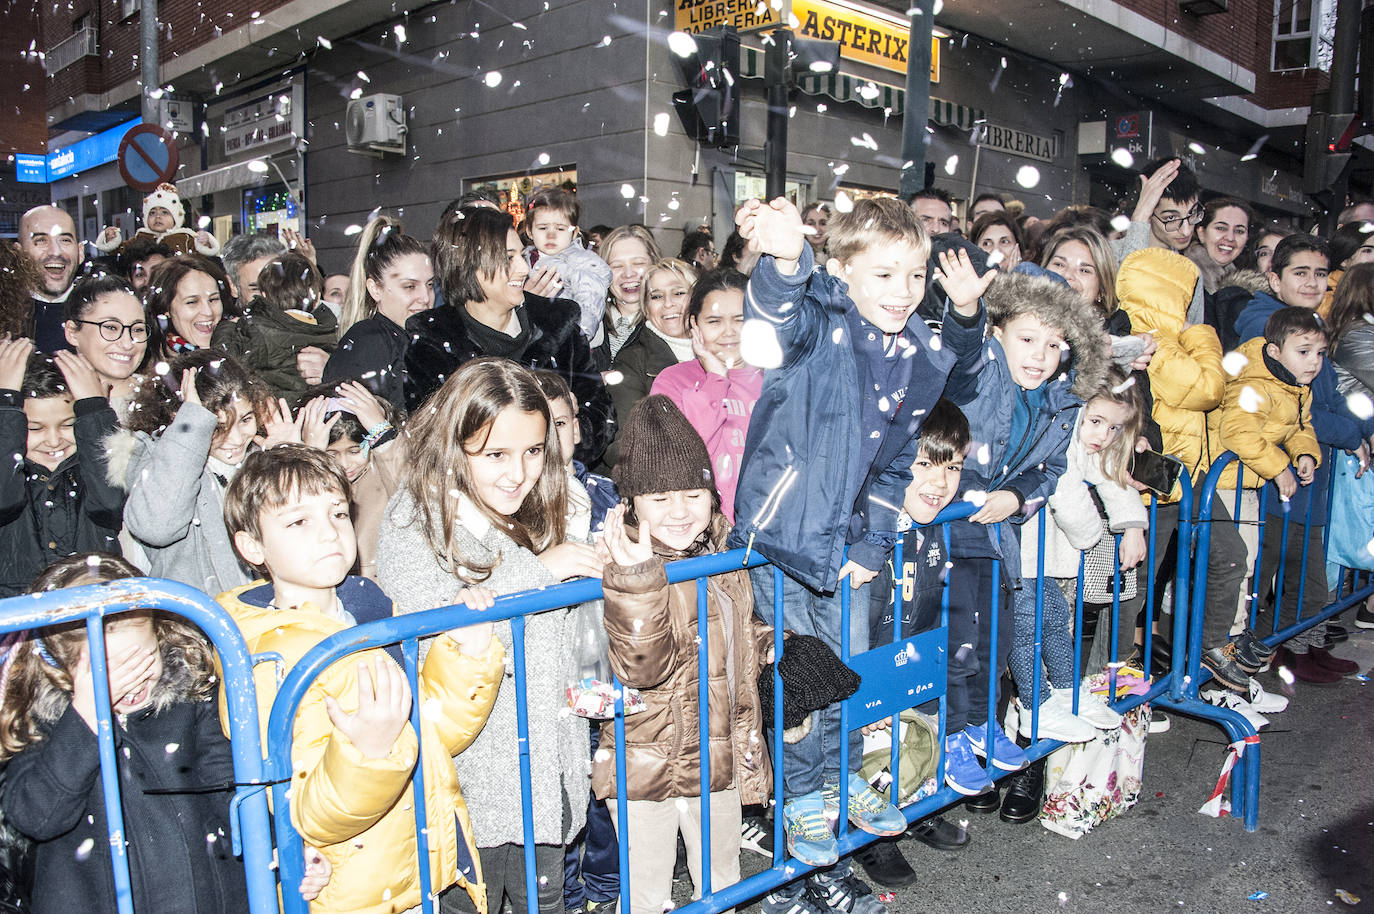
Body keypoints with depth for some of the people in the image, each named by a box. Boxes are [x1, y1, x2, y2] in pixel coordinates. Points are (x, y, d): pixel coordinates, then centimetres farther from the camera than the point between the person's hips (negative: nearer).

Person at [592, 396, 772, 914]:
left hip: (720, 757, 6)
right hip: (646, 765, -6)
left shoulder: (724, 552, 1)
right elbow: (642, 666, -35)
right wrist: (637, 577, -44)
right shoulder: (628, 566, -21)